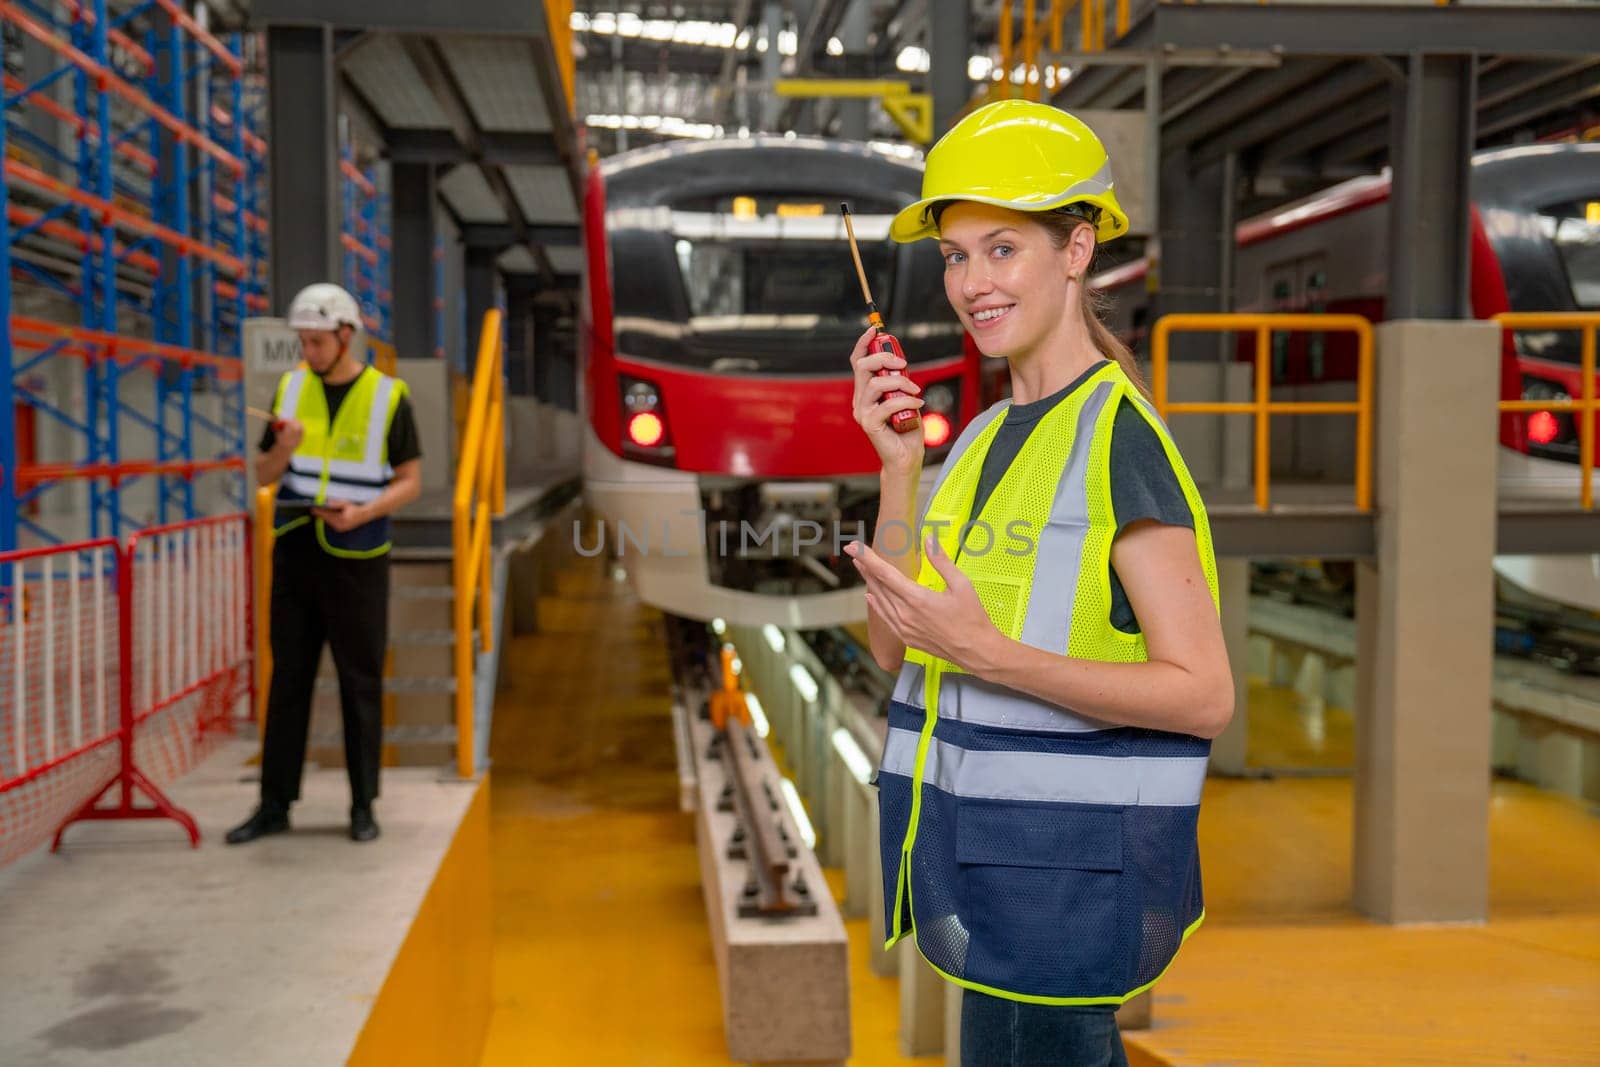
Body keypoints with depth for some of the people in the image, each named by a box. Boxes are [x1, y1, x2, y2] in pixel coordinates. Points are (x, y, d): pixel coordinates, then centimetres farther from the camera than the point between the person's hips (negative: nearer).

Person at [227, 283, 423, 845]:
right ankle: (275, 804, 12)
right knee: (288, 678, 6)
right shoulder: (292, 388, 7)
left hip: (356, 557, -3)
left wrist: (363, 512, -19)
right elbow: (264, 475, 8)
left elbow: (410, 481, -2)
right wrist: (283, 447, -13)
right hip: (295, 551, 3)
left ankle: (363, 805, 13)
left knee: (360, 682, 4)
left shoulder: (387, 397, -3)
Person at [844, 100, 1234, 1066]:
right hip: (989, 850, 8)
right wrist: (898, 467, -3)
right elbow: (894, 647, 7)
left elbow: (1205, 696, -19)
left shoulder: (1119, 436, -15)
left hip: (1071, 866, -8)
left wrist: (988, 656, -26)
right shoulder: (989, 435, 11)